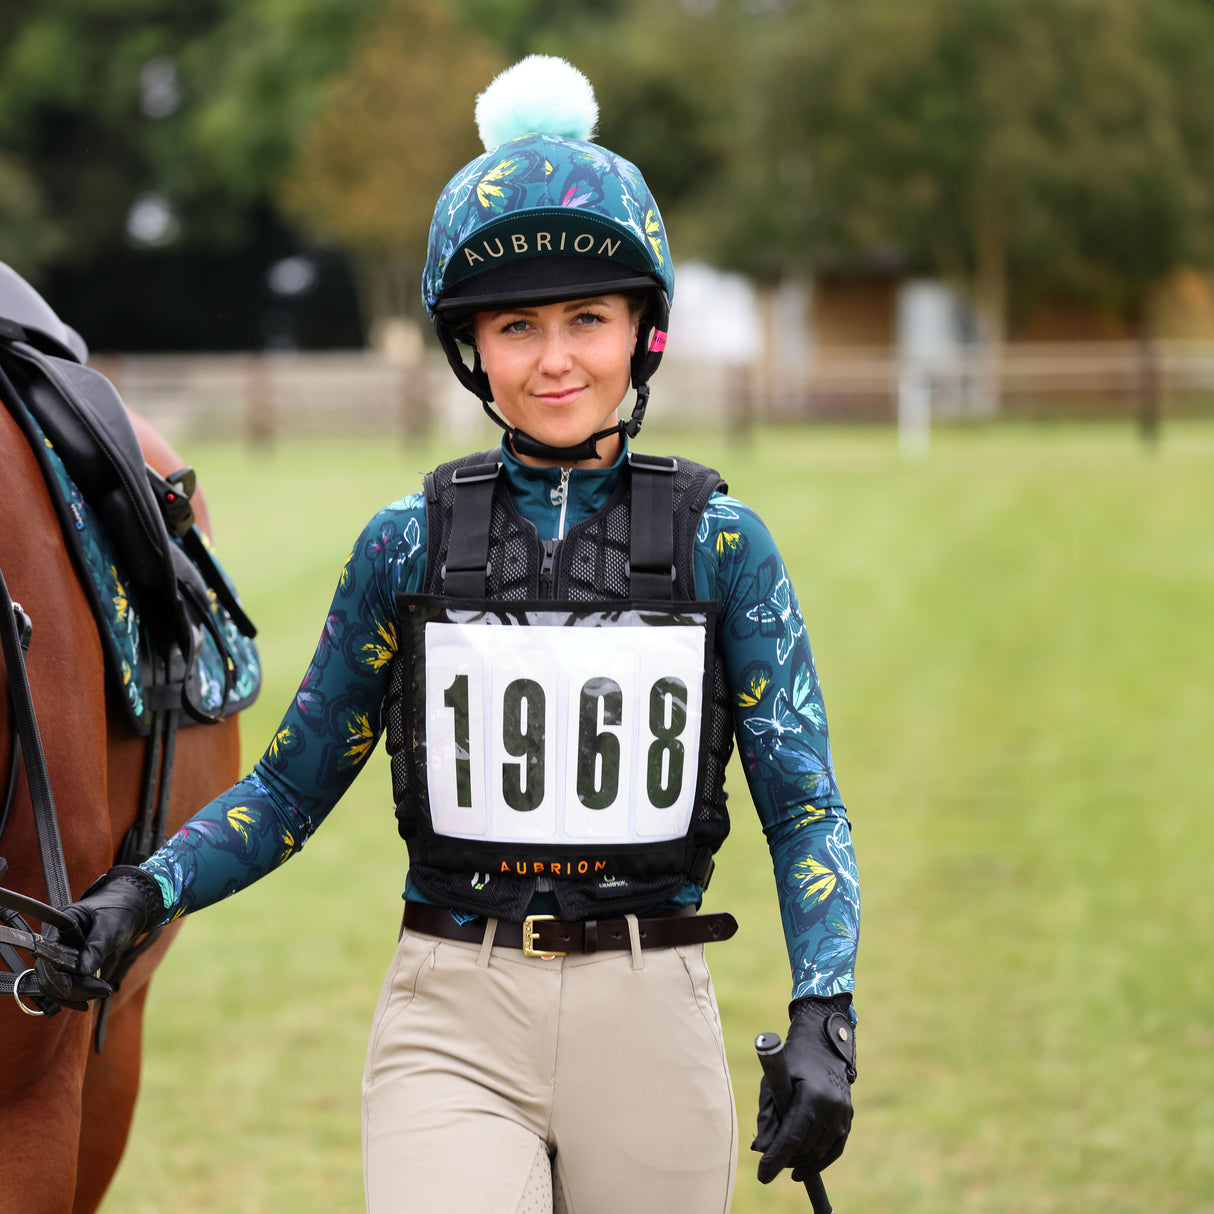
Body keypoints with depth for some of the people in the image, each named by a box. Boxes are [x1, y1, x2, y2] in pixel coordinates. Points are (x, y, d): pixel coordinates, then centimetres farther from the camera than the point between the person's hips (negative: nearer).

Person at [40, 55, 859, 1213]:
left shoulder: (717, 542, 1)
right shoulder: (406, 547, 3)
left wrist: (823, 1024, -12)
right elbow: (291, 787, 9)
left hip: (650, 1023, 1)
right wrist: (139, 891, -6)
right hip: (453, 1019, 0)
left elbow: (802, 808, 0)